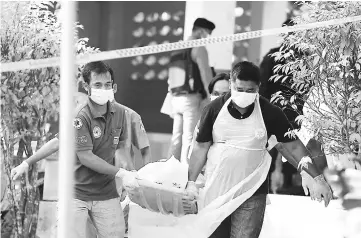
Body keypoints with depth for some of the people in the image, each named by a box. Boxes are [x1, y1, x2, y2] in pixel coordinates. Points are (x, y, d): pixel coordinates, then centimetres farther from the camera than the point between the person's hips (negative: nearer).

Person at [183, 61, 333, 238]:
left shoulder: (270, 113, -7)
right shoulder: (214, 109, -4)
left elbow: (293, 146, -1)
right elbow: (201, 147, 4)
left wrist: (317, 178, -5)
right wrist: (191, 182, 1)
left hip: (251, 195, -2)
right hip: (215, 192, 2)